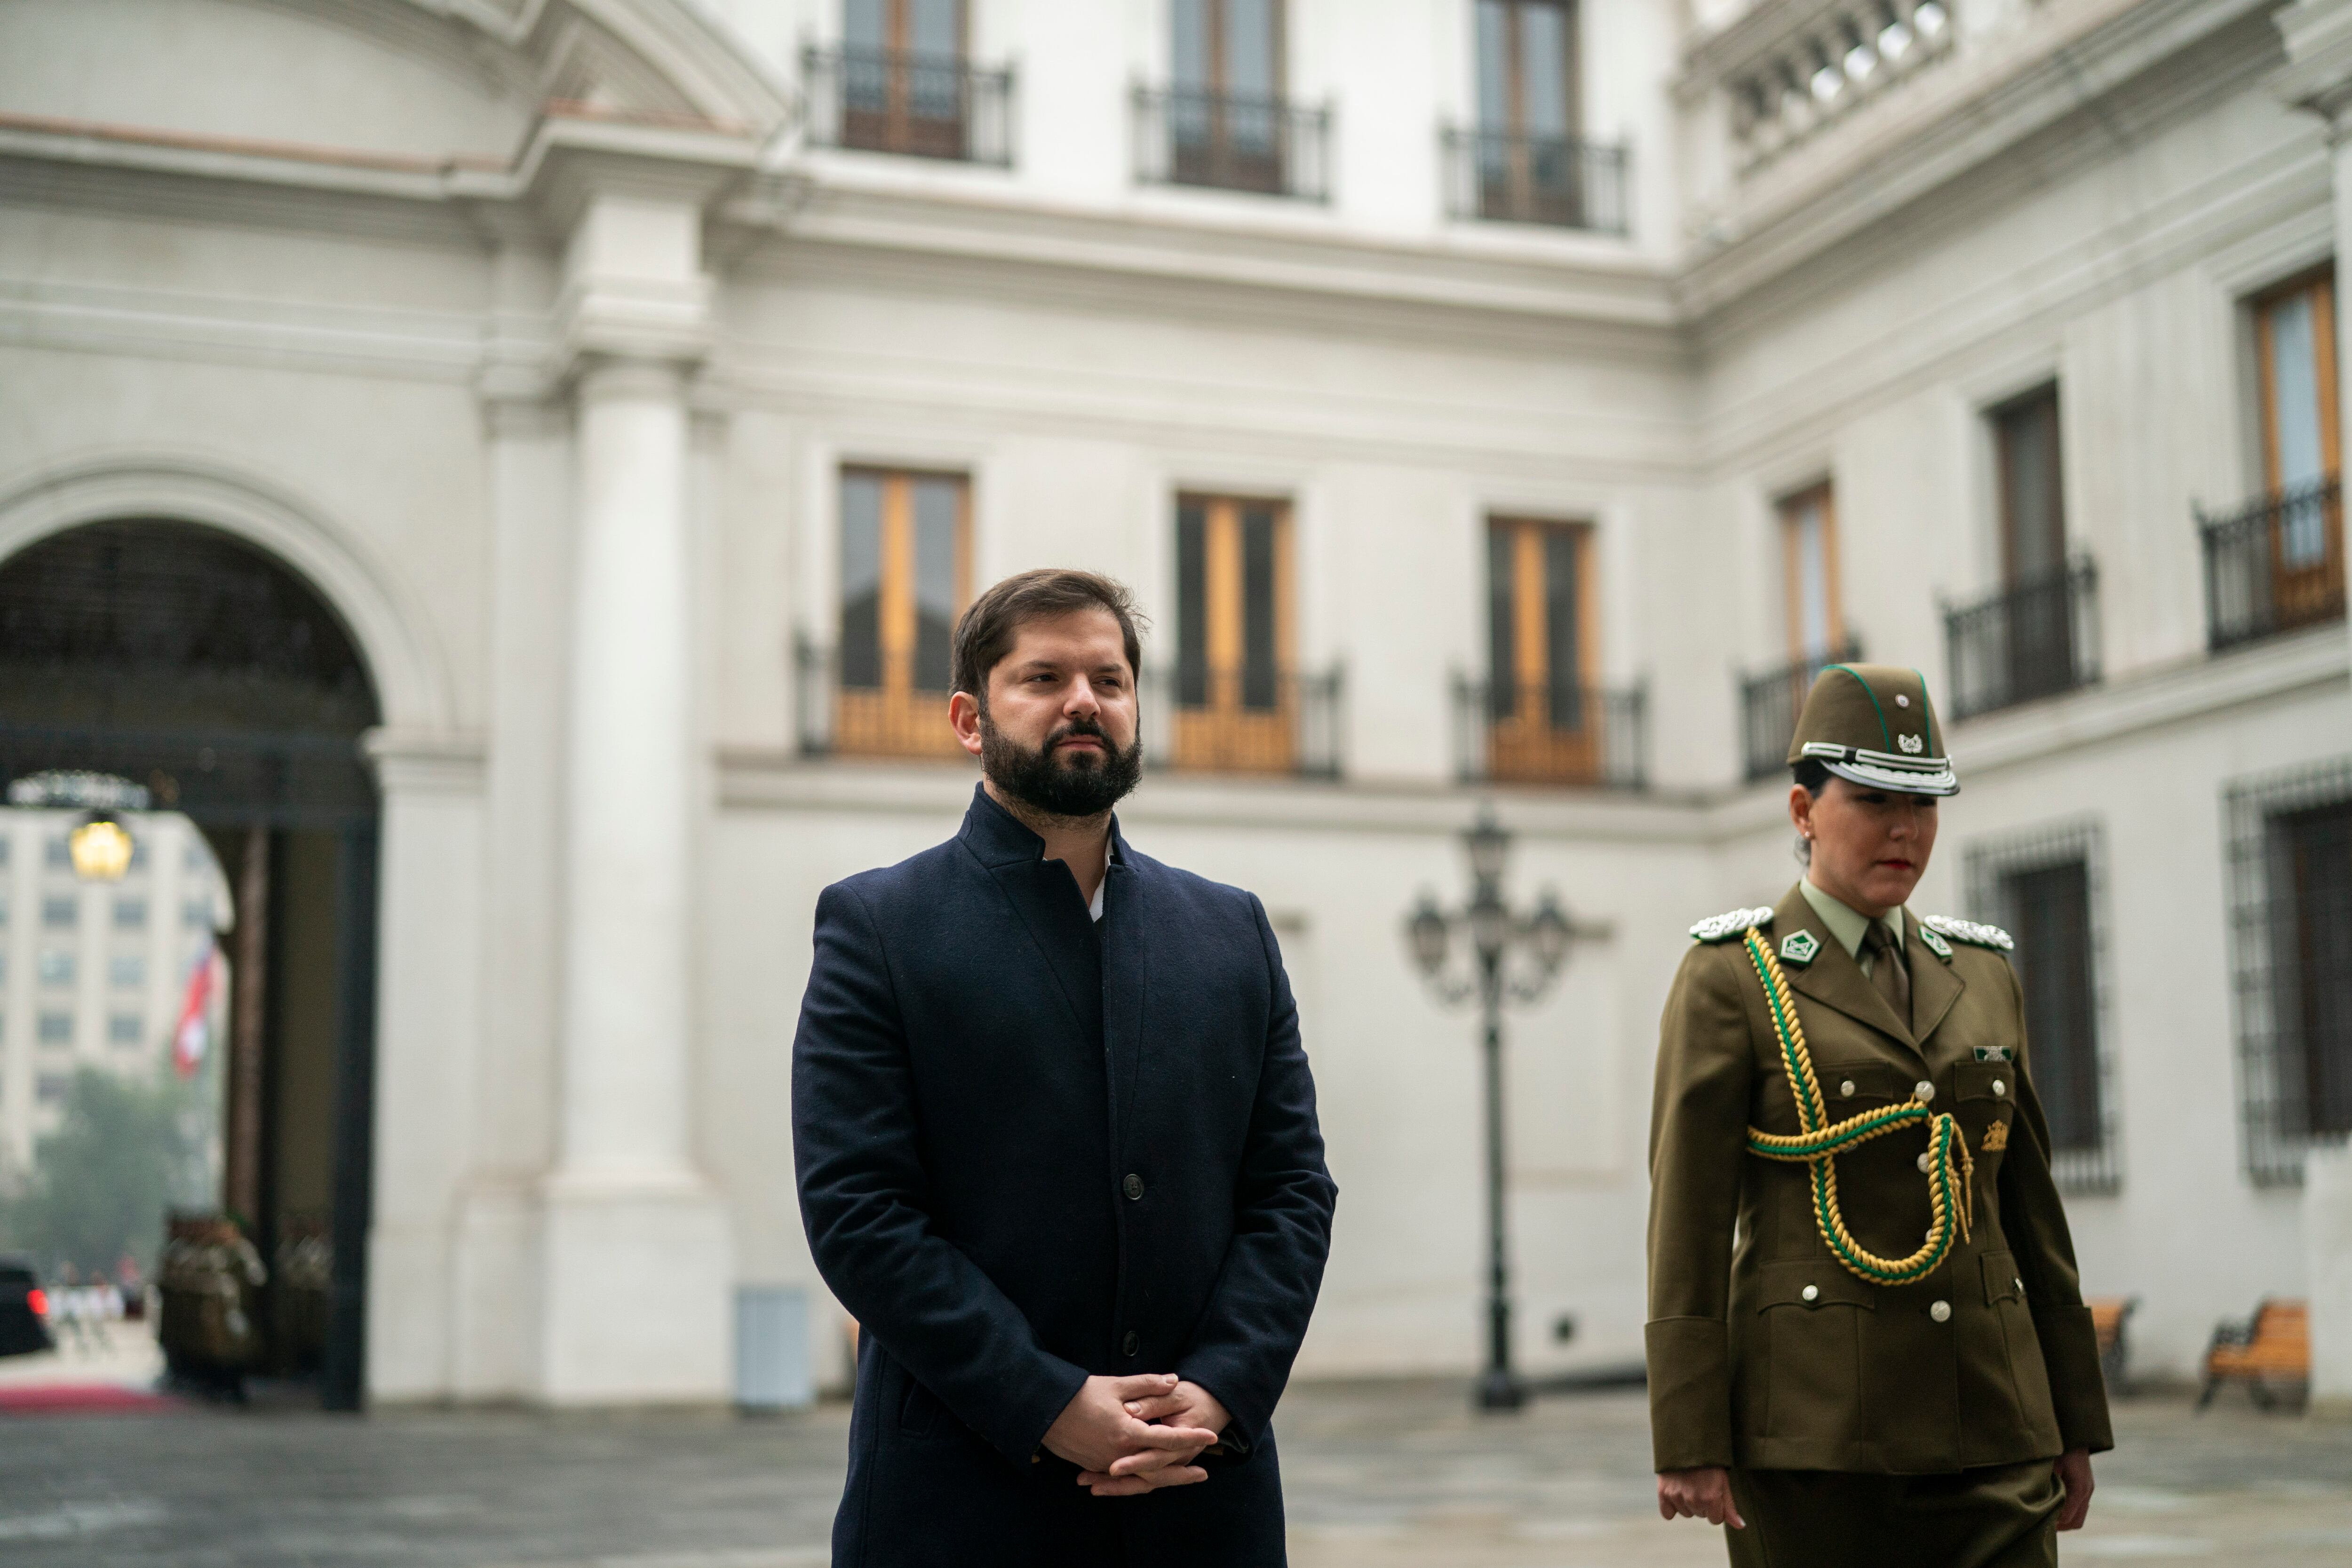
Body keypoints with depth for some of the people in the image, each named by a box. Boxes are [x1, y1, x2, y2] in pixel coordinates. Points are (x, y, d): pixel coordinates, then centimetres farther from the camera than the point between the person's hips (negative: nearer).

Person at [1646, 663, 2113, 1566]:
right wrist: (1688, 1445, -11)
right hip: (1814, 1419, -4)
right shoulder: (1731, 980, -2)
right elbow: (1687, 1219, -6)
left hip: (1988, 1426, 4)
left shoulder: (1982, 975, 14)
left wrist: (2076, 1424, 14)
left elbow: (2030, 1206, 16)